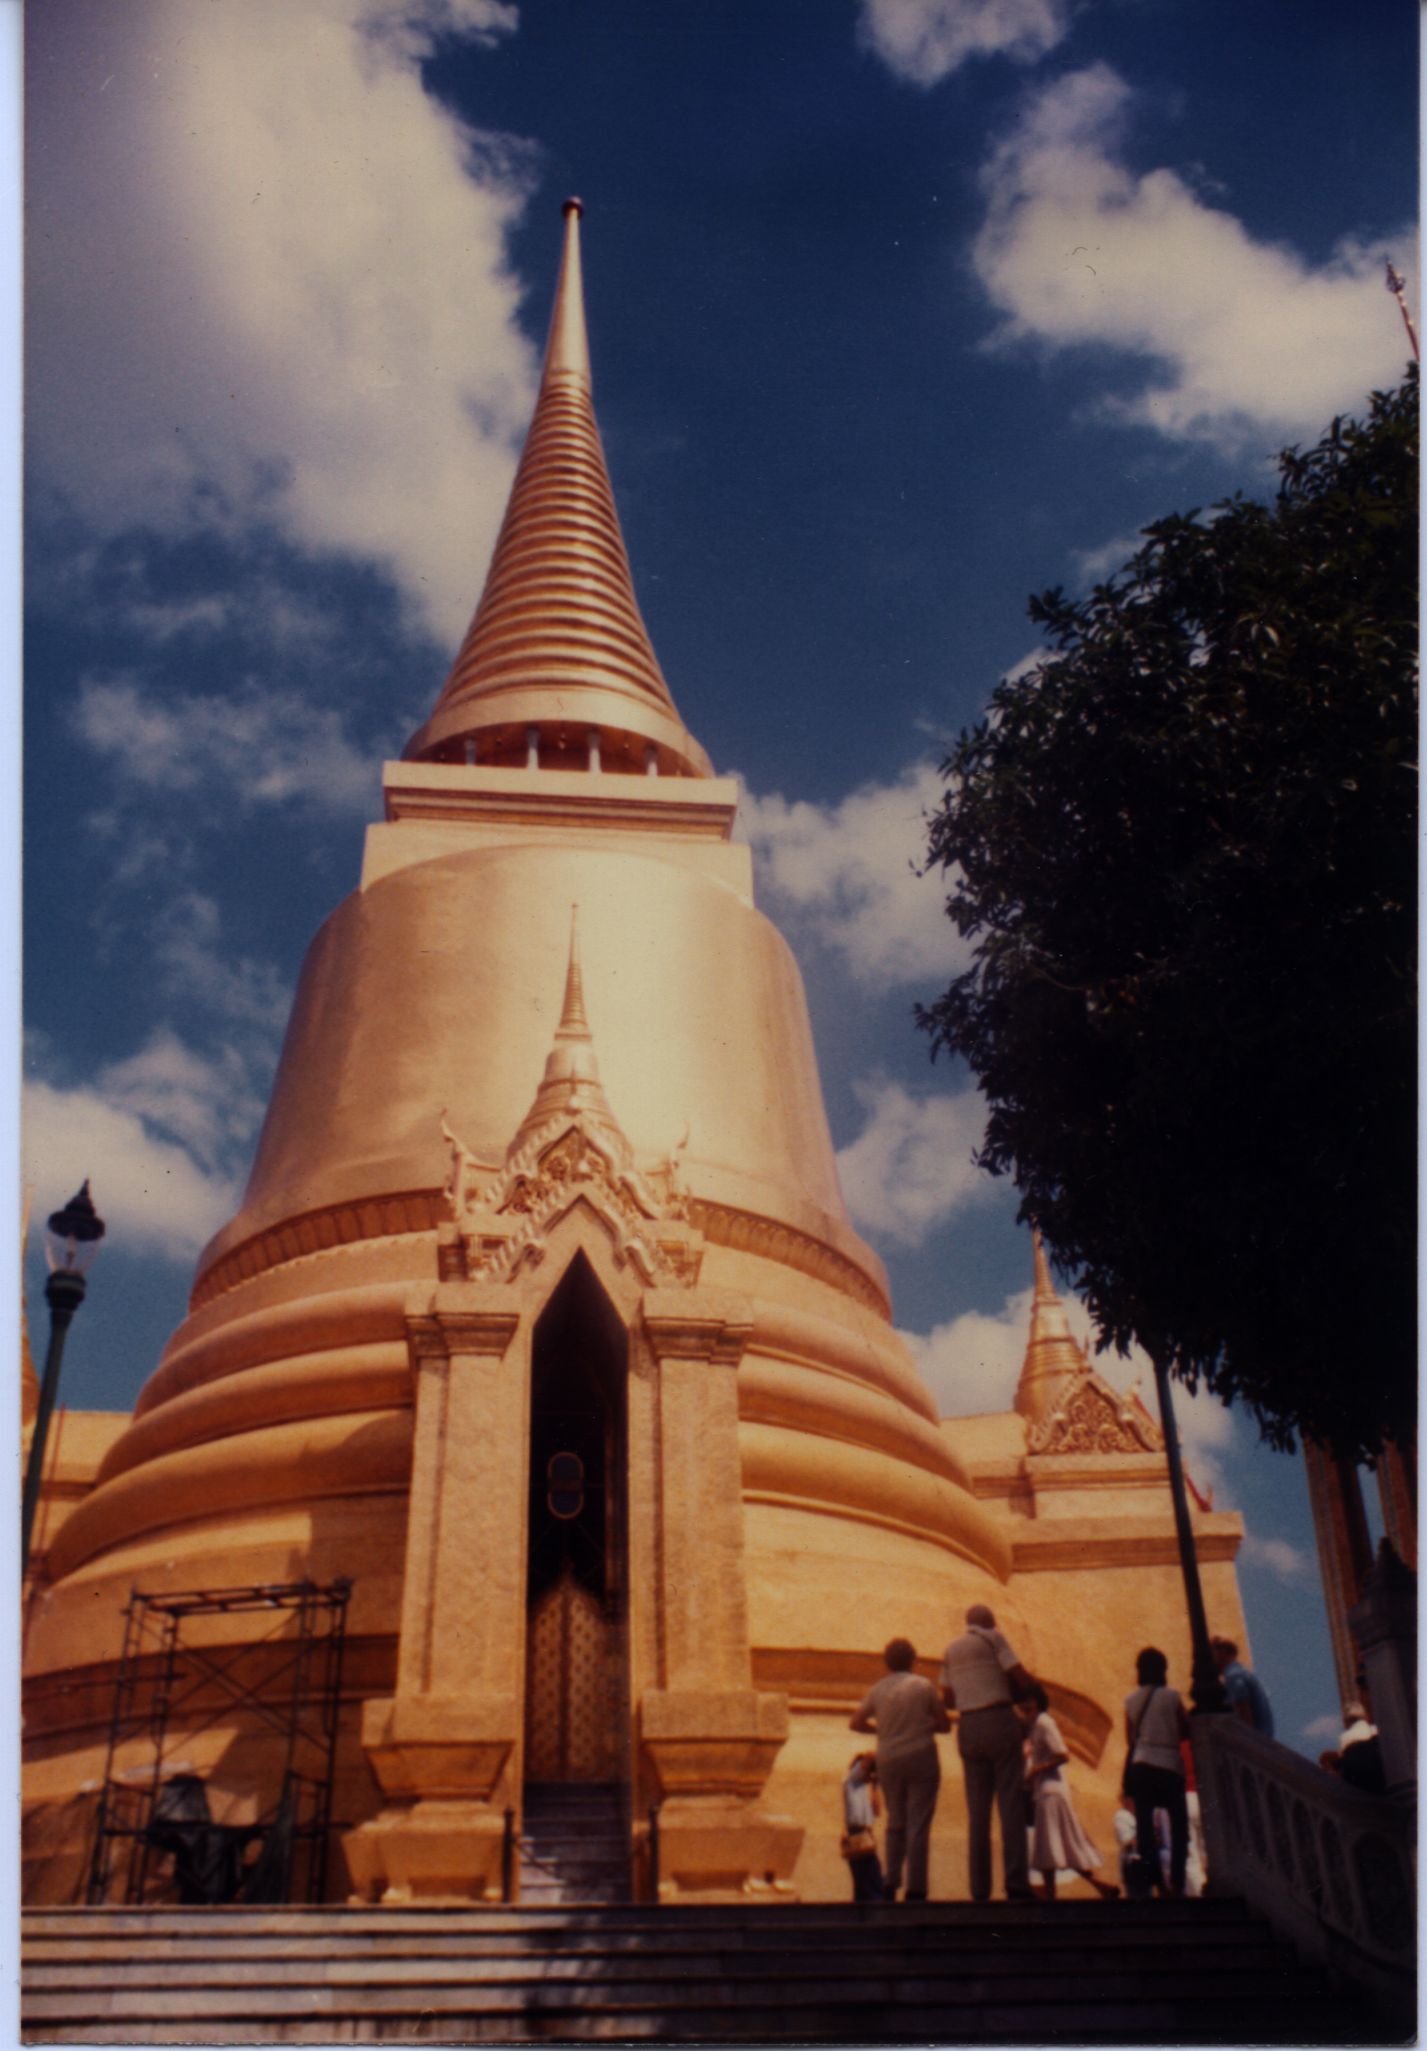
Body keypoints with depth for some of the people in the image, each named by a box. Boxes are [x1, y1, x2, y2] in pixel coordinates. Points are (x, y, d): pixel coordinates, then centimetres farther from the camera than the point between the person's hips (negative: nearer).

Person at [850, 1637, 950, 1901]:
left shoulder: (877, 1689, 2)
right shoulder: (923, 1686, -5)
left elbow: (856, 1723, 10)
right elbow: (945, 1724, 1)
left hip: (888, 1762, 3)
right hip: (921, 1758, -3)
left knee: (896, 1822, 16)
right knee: (918, 1825, 0)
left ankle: (890, 1884, 10)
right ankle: (915, 1889, -2)